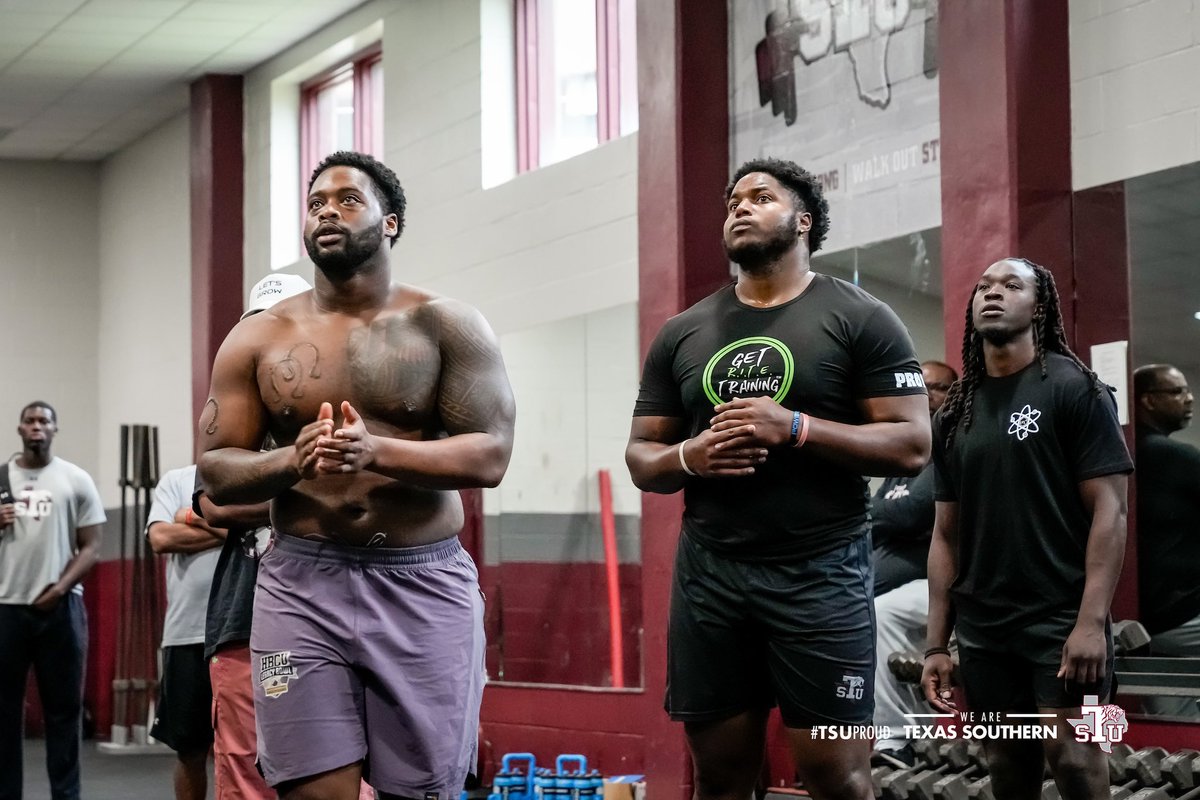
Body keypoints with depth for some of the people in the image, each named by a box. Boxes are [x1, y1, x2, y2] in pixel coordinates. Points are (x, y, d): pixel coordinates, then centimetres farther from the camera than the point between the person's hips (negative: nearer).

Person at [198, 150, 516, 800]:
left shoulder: (446, 325, 3)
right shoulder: (258, 338, 8)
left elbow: (490, 454, -6)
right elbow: (215, 473, 6)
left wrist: (377, 452, -22)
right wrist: (291, 461, -16)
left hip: (424, 586, -1)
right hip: (301, 584, 1)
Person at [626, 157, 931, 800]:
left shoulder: (859, 319, 0)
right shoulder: (682, 333, 12)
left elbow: (910, 446, -7)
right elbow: (640, 458, 14)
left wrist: (794, 427, -17)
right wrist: (688, 457, -9)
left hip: (820, 572, -4)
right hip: (709, 572, 4)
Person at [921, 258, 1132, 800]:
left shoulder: (1074, 389, -2)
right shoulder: (955, 414, 12)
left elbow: (1109, 509, -9)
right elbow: (946, 533, 13)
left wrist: (1092, 621, -19)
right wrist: (937, 644, 6)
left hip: (1062, 623, -5)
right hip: (982, 633, 5)